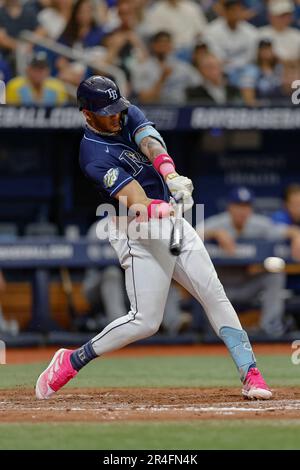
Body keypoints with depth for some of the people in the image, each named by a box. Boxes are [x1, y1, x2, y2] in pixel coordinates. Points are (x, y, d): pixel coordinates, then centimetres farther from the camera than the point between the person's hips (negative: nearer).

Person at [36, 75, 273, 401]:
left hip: (170, 222, 7)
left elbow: (151, 144, -18)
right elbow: (139, 205, -29)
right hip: (140, 236, -7)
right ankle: (72, 361, 5)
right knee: (145, 322, -10)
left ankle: (250, 374, -4)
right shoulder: (95, 156, -19)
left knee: (215, 296, -2)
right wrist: (169, 208, -49)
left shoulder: (129, 115, 4)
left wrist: (171, 175, -38)